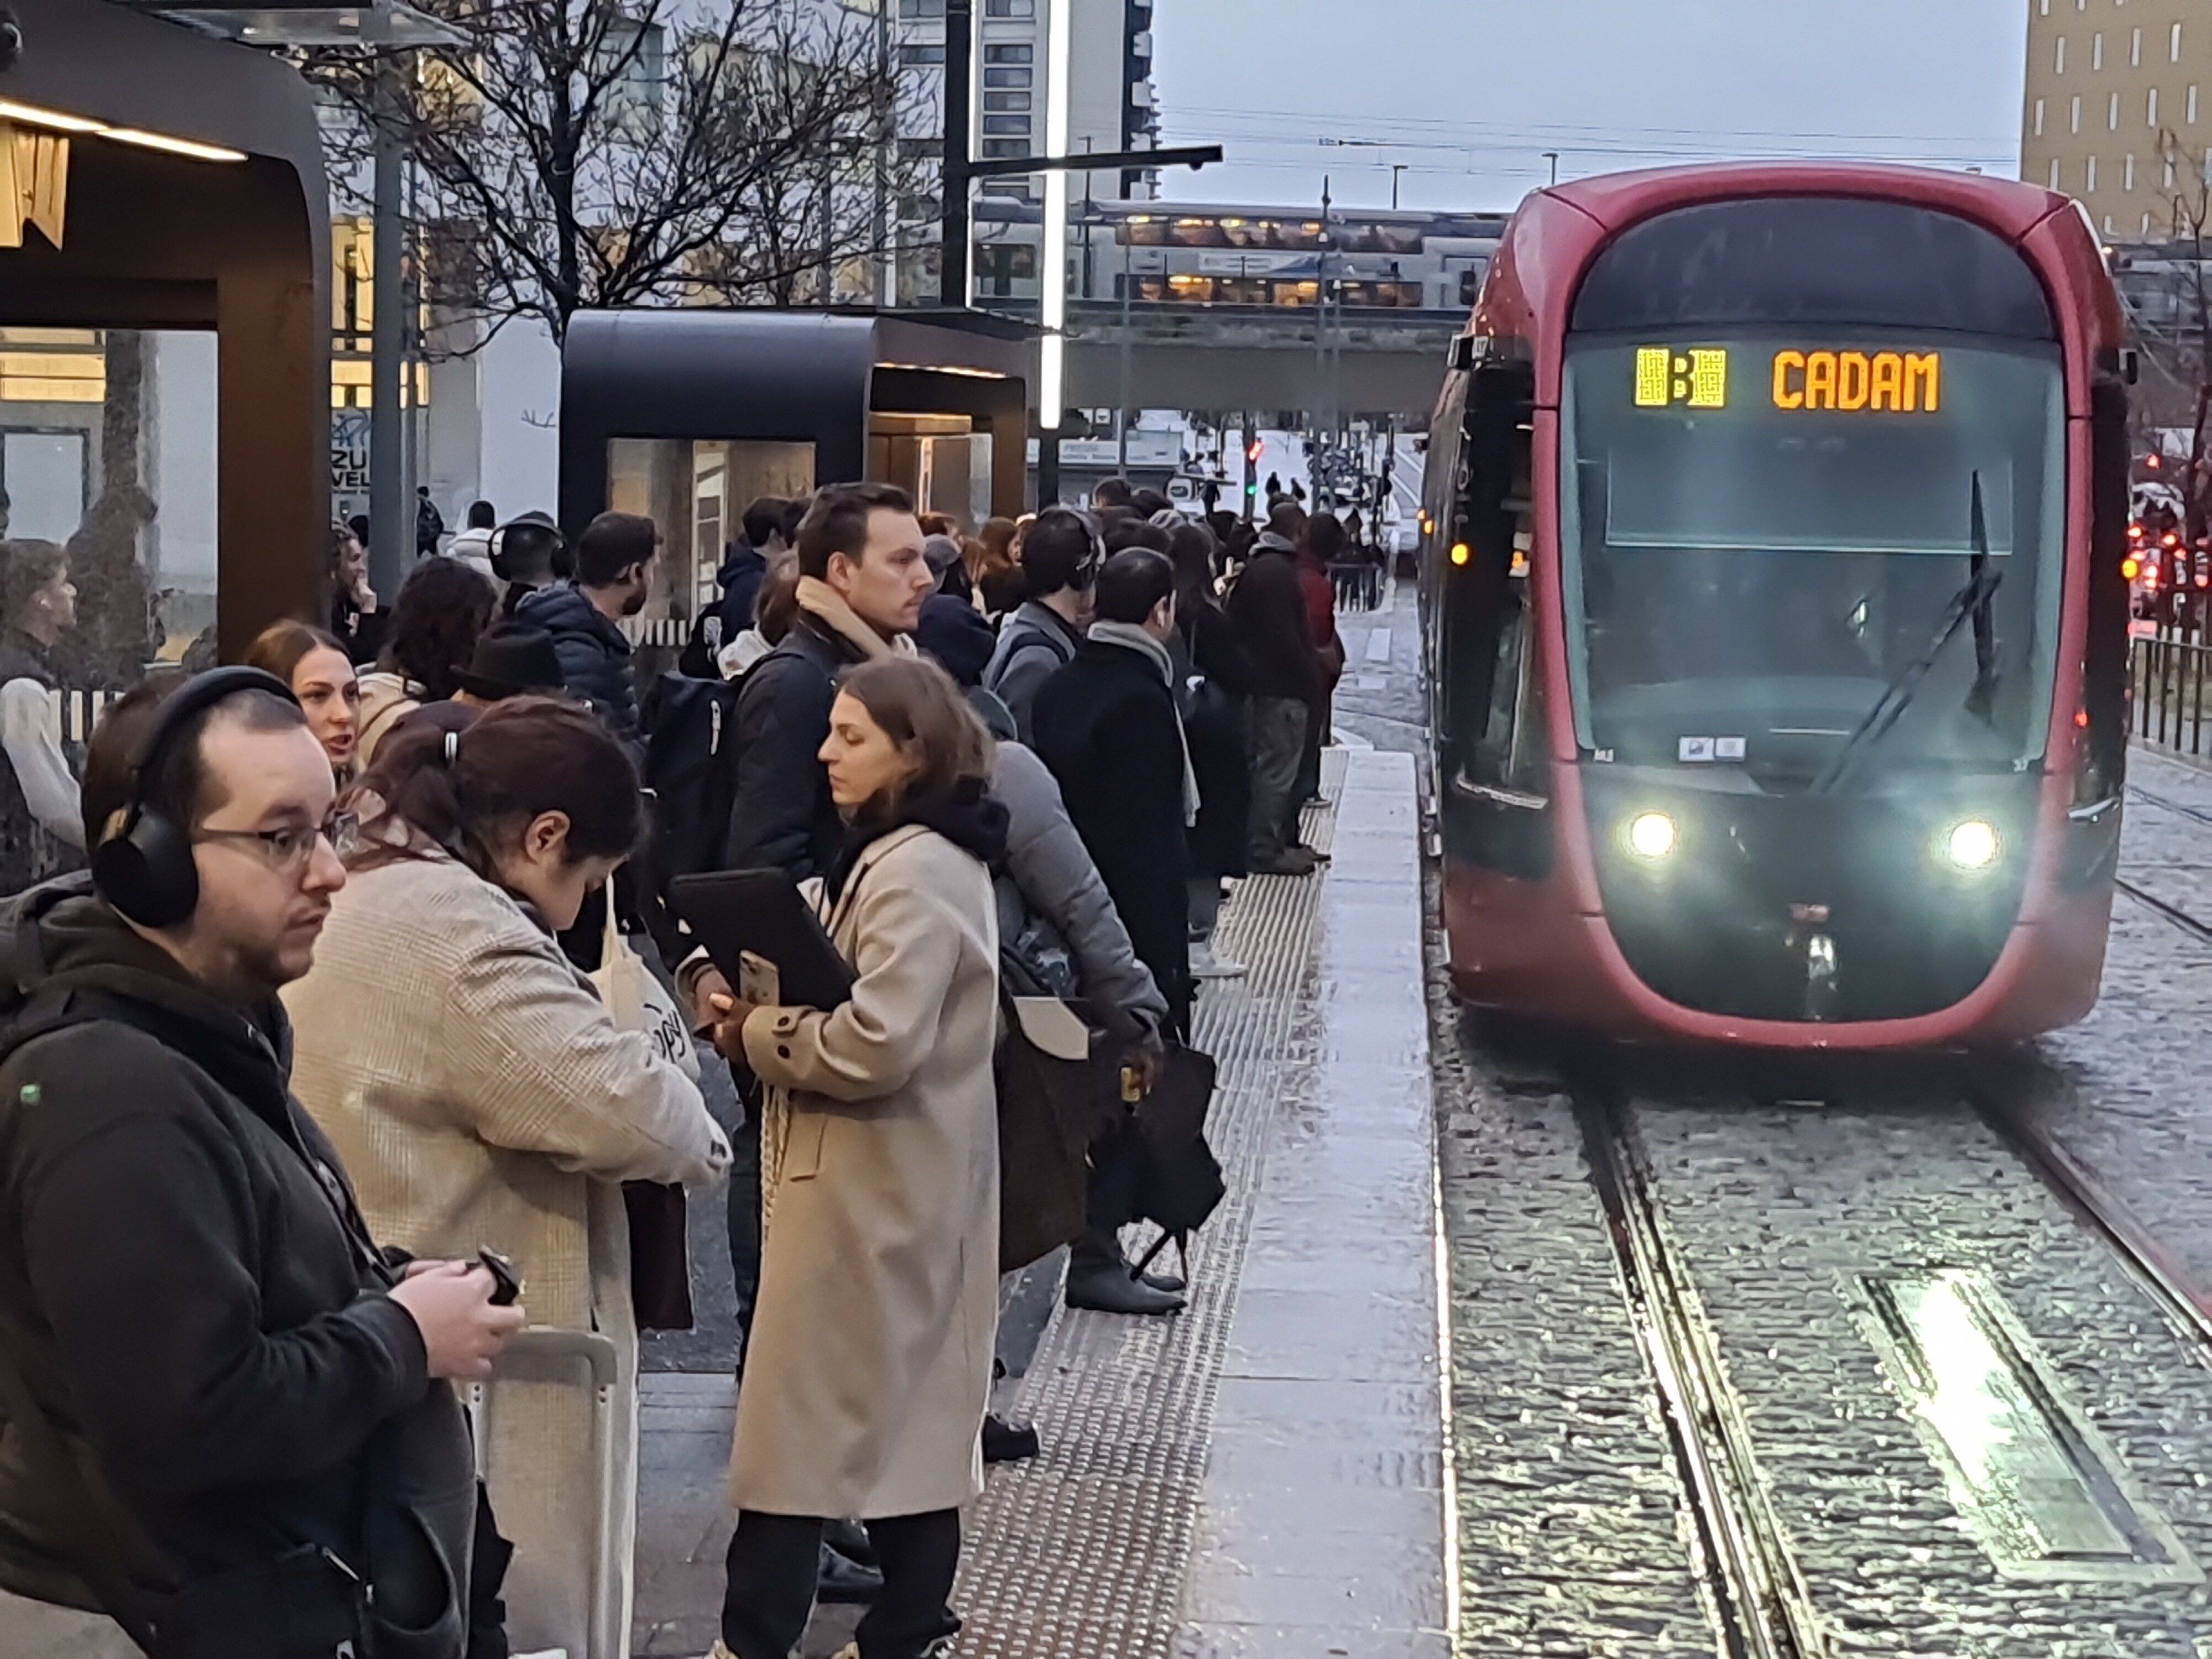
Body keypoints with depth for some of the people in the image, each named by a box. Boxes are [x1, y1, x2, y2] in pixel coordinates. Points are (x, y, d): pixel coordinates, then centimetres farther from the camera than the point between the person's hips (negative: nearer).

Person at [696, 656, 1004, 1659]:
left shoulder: (916, 872, -20)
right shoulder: (904, 855, 13)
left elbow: (876, 1042, -28)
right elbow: (846, 990, 18)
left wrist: (753, 1036, -13)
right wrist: (753, 999, -1)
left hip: (871, 1186, -10)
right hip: (889, 1182, 10)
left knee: (813, 1408, -3)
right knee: (901, 1406, 14)